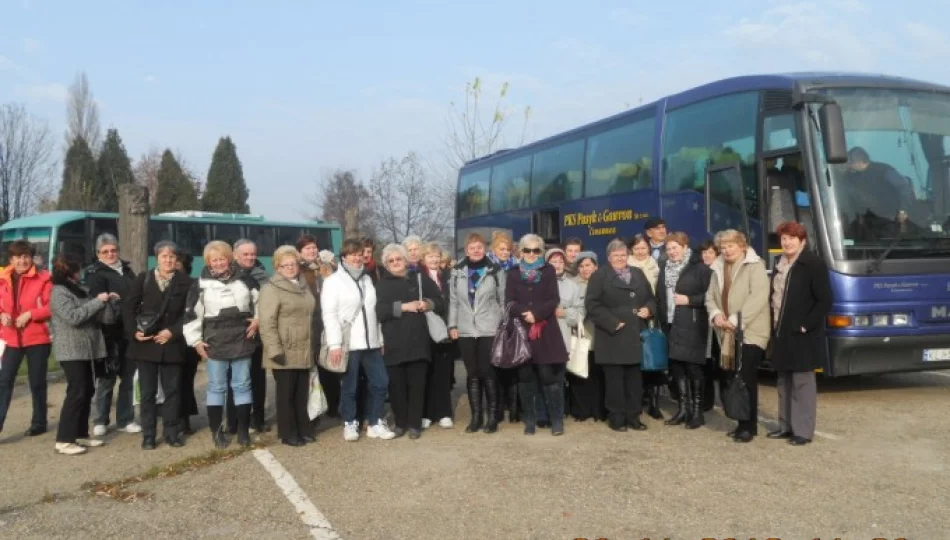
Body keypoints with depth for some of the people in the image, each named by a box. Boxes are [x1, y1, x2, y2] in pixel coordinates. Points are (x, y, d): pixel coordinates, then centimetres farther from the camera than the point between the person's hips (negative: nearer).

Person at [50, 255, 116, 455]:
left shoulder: (78, 291, 15)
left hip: (84, 349, 9)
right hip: (71, 351, -8)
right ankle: (63, 440, -8)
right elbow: (73, 317, -23)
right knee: (77, 392, -11)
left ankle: (81, 434, 18)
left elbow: (102, 317, 11)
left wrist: (107, 301, -6)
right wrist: (98, 301, -18)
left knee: (87, 391, 10)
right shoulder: (59, 292, -8)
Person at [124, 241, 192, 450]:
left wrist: (172, 332, -11)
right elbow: (128, 307, 3)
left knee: (172, 390, 6)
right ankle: (148, 435, 12)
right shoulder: (143, 278, 5)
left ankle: (172, 432, 17)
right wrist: (134, 331, -9)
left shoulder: (185, 282, 2)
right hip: (145, 343, 0)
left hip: (172, 344, 0)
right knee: (148, 391, 5)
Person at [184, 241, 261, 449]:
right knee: (216, 387, 6)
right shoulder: (201, 284, -1)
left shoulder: (245, 280, 3)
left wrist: (258, 320, 2)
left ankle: (243, 430, 15)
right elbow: (192, 314, -1)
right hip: (215, 344, -1)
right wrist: (196, 340, -3)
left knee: (242, 385, 7)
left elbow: (259, 302, 15)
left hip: (242, 342, 1)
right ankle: (216, 431, 15)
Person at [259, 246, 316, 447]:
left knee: (302, 393, 12)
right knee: (286, 393, 3)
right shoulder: (272, 288, -9)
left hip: (304, 351, 6)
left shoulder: (303, 286, 14)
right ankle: (288, 433, 11)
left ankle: (303, 429, 22)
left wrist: (315, 341, 19)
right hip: (285, 352, -6)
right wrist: (275, 350, -21)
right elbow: (267, 323, -16)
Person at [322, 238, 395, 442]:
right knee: (349, 387, 3)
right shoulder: (333, 281, -4)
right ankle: (350, 424, 19)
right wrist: (335, 344, -17)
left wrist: (380, 339, 14)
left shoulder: (367, 279, 17)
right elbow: (329, 315, -10)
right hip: (348, 344, -6)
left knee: (380, 382, 7)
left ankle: (375, 423, 18)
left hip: (371, 342, 6)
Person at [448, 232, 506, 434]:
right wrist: (452, 325, 2)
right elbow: (453, 300, 9)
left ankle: (493, 416, 9)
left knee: (488, 372, -1)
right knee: (472, 373, 7)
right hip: (465, 330, 3)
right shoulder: (457, 271, 7)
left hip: (489, 329, -3)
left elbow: (503, 300, 2)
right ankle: (476, 416, 14)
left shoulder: (495, 270, 0)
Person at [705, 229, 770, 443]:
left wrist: (735, 320, -20)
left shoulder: (755, 266, -7)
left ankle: (749, 426, -1)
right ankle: (744, 423, 18)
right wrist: (715, 314, -6)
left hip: (750, 332, -6)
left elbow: (759, 297, -18)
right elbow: (710, 296, 15)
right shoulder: (719, 268, 16)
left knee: (747, 379, -8)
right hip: (728, 334, 7)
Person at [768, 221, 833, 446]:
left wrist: (806, 325, -18)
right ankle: (786, 425, 23)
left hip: (802, 334, -8)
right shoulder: (780, 264, 13)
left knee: (802, 381, -1)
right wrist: (774, 324, 8)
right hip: (781, 332, 8)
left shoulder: (814, 264, -11)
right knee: (784, 382, 13)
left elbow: (825, 301, -14)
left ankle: (803, 431, 6)